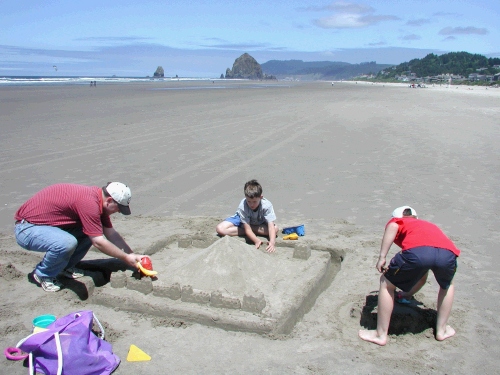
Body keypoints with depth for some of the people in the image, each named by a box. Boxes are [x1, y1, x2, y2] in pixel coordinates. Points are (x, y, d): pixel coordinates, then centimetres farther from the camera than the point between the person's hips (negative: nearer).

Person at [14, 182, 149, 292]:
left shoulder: (97, 197, 1)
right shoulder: (89, 202, -29)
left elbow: (111, 234, 7)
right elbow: (99, 242, -25)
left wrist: (133, 255, 1)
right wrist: (126, 258, -14)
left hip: (48, 224, 9)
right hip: (27, 228, -9)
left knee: (92, 230, -2)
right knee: (67, 243, -34)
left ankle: (66, 267, 12)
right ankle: (42, 274, -5)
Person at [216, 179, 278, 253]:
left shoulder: (267, 205, -33)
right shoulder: (242, 206, -34)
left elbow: (271, 226, -39)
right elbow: (247, 229, -34)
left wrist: (272, 242, -56)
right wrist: (256, 241, -51)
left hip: (259, 223, 0)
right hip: (242, 220, 0)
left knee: (275, 228, -30)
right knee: (220, 229, -23)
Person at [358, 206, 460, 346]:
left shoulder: (397, 221, 33)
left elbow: (393, 226, 1)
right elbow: (423, 276, 54)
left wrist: (382, 257, 2)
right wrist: (408, 294, 67)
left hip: (417, 251, -5)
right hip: (448, 253, 5)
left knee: (386, 284, 19)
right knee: (447, 285, 38)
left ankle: (381, 335, 23)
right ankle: (442, 330, 41)